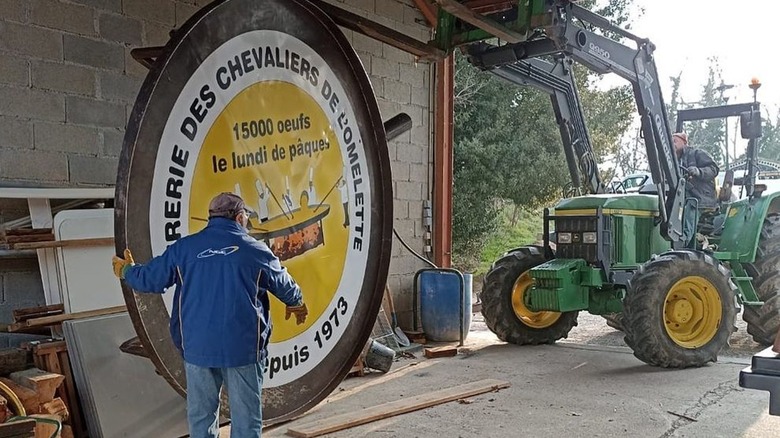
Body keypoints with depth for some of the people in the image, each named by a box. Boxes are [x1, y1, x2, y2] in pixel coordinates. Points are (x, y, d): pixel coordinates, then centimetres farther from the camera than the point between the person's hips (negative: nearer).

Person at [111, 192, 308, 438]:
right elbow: (284, 285, 15)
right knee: (246, 416, 6)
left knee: (201, 415, 15)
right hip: (243, 346, -2)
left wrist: (126, 271, 33)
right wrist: (297, 304, 37)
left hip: (197, 346, 2)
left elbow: (150, 279, 10)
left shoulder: (183, 248, 2)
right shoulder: (256, 250, 1)